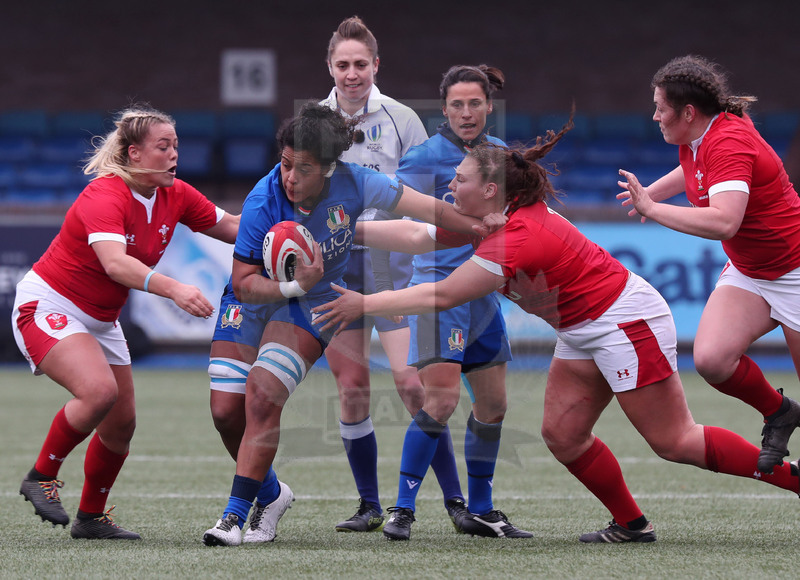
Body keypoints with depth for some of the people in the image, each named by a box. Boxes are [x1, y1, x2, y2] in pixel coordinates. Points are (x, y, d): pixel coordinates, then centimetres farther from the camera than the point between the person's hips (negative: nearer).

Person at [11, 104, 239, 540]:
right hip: (47, 306, -8)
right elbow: (115, 263, -43)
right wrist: (172, 289, -57)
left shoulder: (176, 196, -4)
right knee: (99, 390, -30)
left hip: (100, 321, 8)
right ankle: (41, 477, -9)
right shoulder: (104, 196, -28)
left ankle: (91, 517, 25)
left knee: (121, 424, 6)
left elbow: (229, 225, 8)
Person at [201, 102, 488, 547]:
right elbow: (244, 283, -21)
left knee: (262, 398, -21)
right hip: (254, 297, 1)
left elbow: (430, 209, -13)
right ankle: (271, 492, 23)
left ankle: (237, 512, -15)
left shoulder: (352, 183, -23)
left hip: (313, 305, -1)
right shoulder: (263, 202, -26)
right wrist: (293, 286, -37)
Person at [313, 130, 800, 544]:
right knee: (562, 433, 4)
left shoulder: (518, 238, -27)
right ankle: (632, 525, 12)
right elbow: (415, 237, 6)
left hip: (626, 321, -10)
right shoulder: (493, 221, 2)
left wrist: (364, 305, -20)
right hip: (583, 331, 10)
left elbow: (441, 297, -26)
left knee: (675, 441, -9)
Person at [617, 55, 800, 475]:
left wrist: (652, 208, -34)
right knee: (711, 358, -15)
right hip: (747, 273, 8)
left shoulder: (729, 142, -28)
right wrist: (653, 191, 18)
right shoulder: (695, 140, -1)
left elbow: (723, 221, -41)